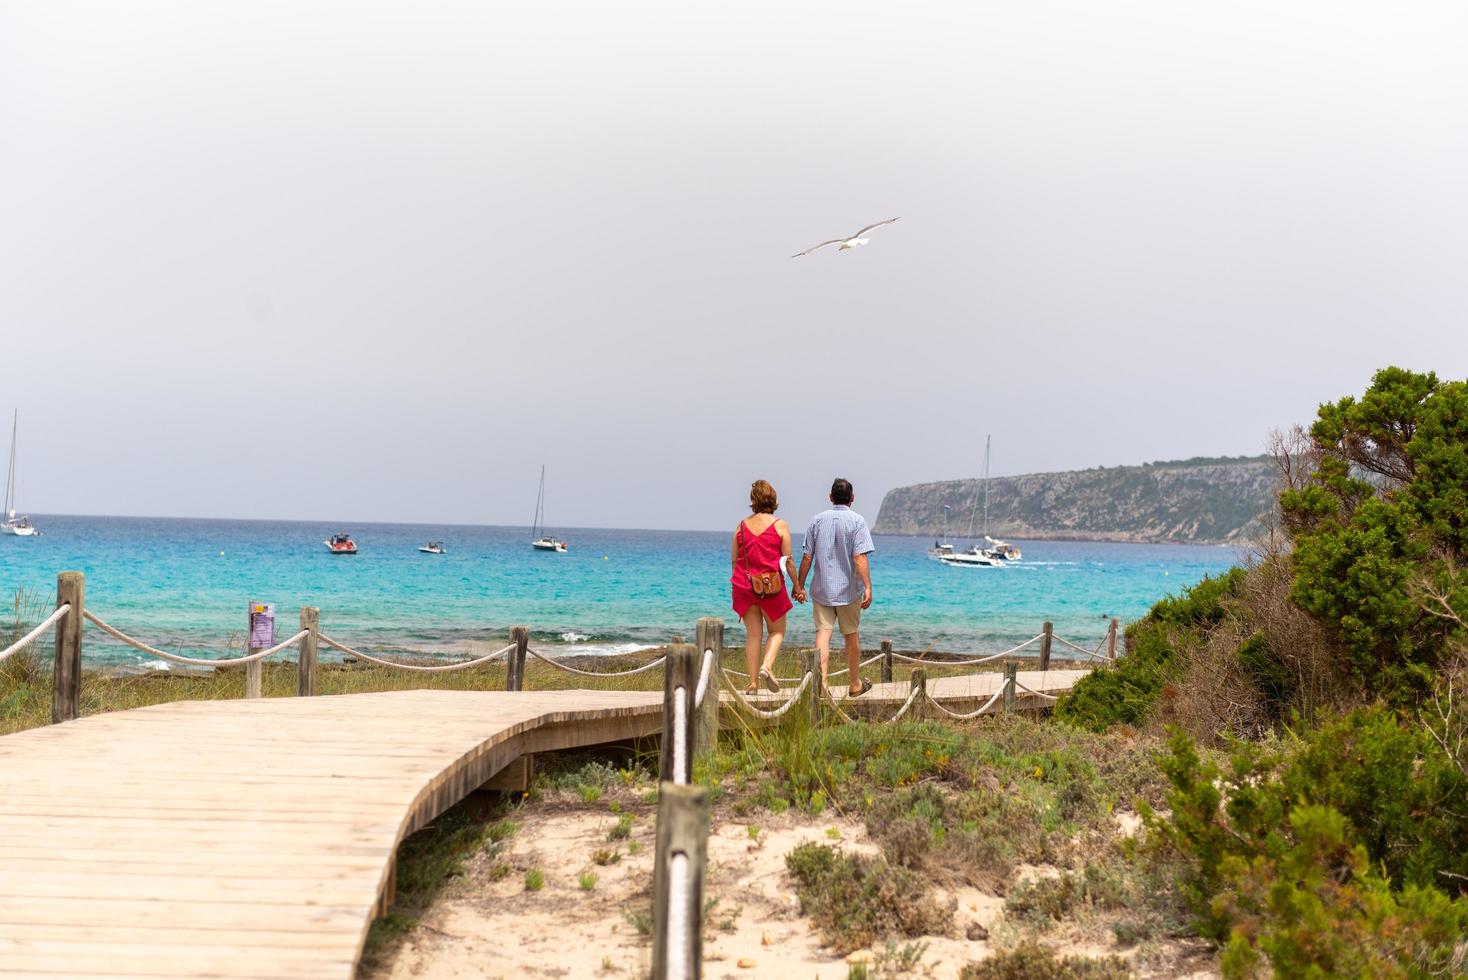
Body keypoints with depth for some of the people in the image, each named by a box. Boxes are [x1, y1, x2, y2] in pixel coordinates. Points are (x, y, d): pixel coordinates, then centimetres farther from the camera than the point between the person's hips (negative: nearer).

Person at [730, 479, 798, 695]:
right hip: (772, 586, -3)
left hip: (745, 586, 3)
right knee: (777, 631, 13)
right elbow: (788, 561, -5)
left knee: (753, 634, 8)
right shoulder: (780, 526, -6)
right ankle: (767, 667, -11)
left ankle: (753, 683, 5)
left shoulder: (742, 526, 3)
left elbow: (734, 560, 7)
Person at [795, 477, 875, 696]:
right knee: (852, 635, 12)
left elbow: (807, 557, 3)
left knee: (823, 633, -2)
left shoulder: (817, 520, 3)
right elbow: (860, 557, -16)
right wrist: (868, 587, -16)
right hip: (848, 589, -2)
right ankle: (856, 684, 24)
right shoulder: (857, 521, -7)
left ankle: (821, 681, -18)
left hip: (821, 589, 2)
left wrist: (799, 585, 12)